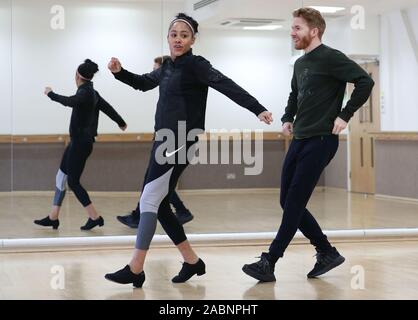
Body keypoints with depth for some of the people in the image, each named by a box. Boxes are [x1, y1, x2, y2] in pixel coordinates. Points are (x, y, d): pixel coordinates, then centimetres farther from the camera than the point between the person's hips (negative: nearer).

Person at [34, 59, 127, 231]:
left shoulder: (85, 93, -16)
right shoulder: (91, 93, 11)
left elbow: (70, 102, -36)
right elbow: (107, 107, 24)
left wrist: (51, 94, -22)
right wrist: (121, 122, 39)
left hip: (81, 142, -10)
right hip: (78, 141, 10)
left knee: (73, 181, -6)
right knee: (61, 176, 11)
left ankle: (95, 217, -2)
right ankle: (53, 217, 16)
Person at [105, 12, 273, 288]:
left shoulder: (196, 65, -8)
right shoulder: (168, 67, 15)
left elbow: (228, 86, -18)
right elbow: (143, 83, 31)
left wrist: (258, 109, -28)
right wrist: (120, 72, 14)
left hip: (181, 142, -9)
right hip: (164, 140, 9)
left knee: (149, 200, -10)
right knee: (158, 205, 9)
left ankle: (135, 270, -6)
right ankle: (192, 261, 19)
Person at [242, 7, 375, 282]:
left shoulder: (330, 58, -9)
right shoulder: (300, 64, 16)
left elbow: (365, 82, -16)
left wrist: (344, 116, -16)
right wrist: (288, 118, 15)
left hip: (321, 141, -9)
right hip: (299, 140, 9)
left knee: (294, 203, -9)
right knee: (288, 203, 6)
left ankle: (269, 263, -6)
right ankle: (327, 252, 18)